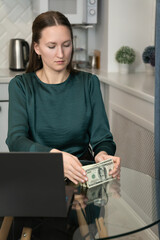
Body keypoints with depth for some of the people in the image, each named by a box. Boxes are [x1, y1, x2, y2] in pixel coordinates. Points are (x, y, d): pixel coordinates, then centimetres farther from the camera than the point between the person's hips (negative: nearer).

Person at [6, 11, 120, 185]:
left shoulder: (89, 83, 6)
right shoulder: (21, 85, 1)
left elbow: (102, 137, 3)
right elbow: (16, 140, -13)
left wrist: (103, 155, -23)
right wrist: (55, 155, -33)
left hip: (82, 174, 1)